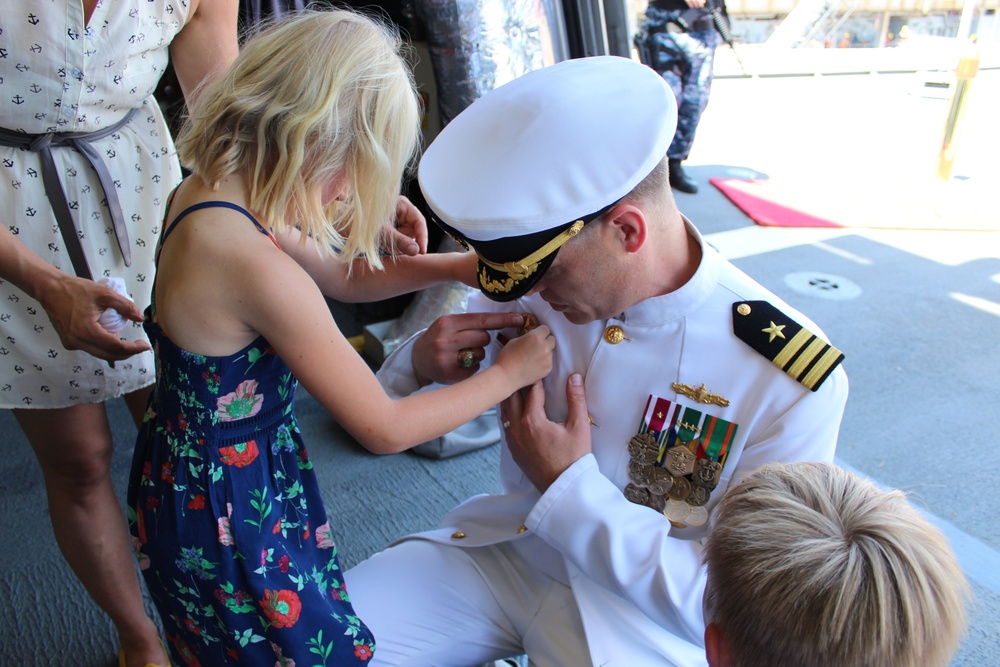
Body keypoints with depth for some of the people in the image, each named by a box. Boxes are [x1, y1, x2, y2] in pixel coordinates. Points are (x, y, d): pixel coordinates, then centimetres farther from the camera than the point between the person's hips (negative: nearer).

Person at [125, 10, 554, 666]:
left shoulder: (206, 193, -6)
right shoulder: (259, 269, -34)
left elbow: (338, 276, 8)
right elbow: (385, 429, -25)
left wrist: (459, 264, -3)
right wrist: (509, 372, -13)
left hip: (190, 467, 8)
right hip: (228, 508, -8)